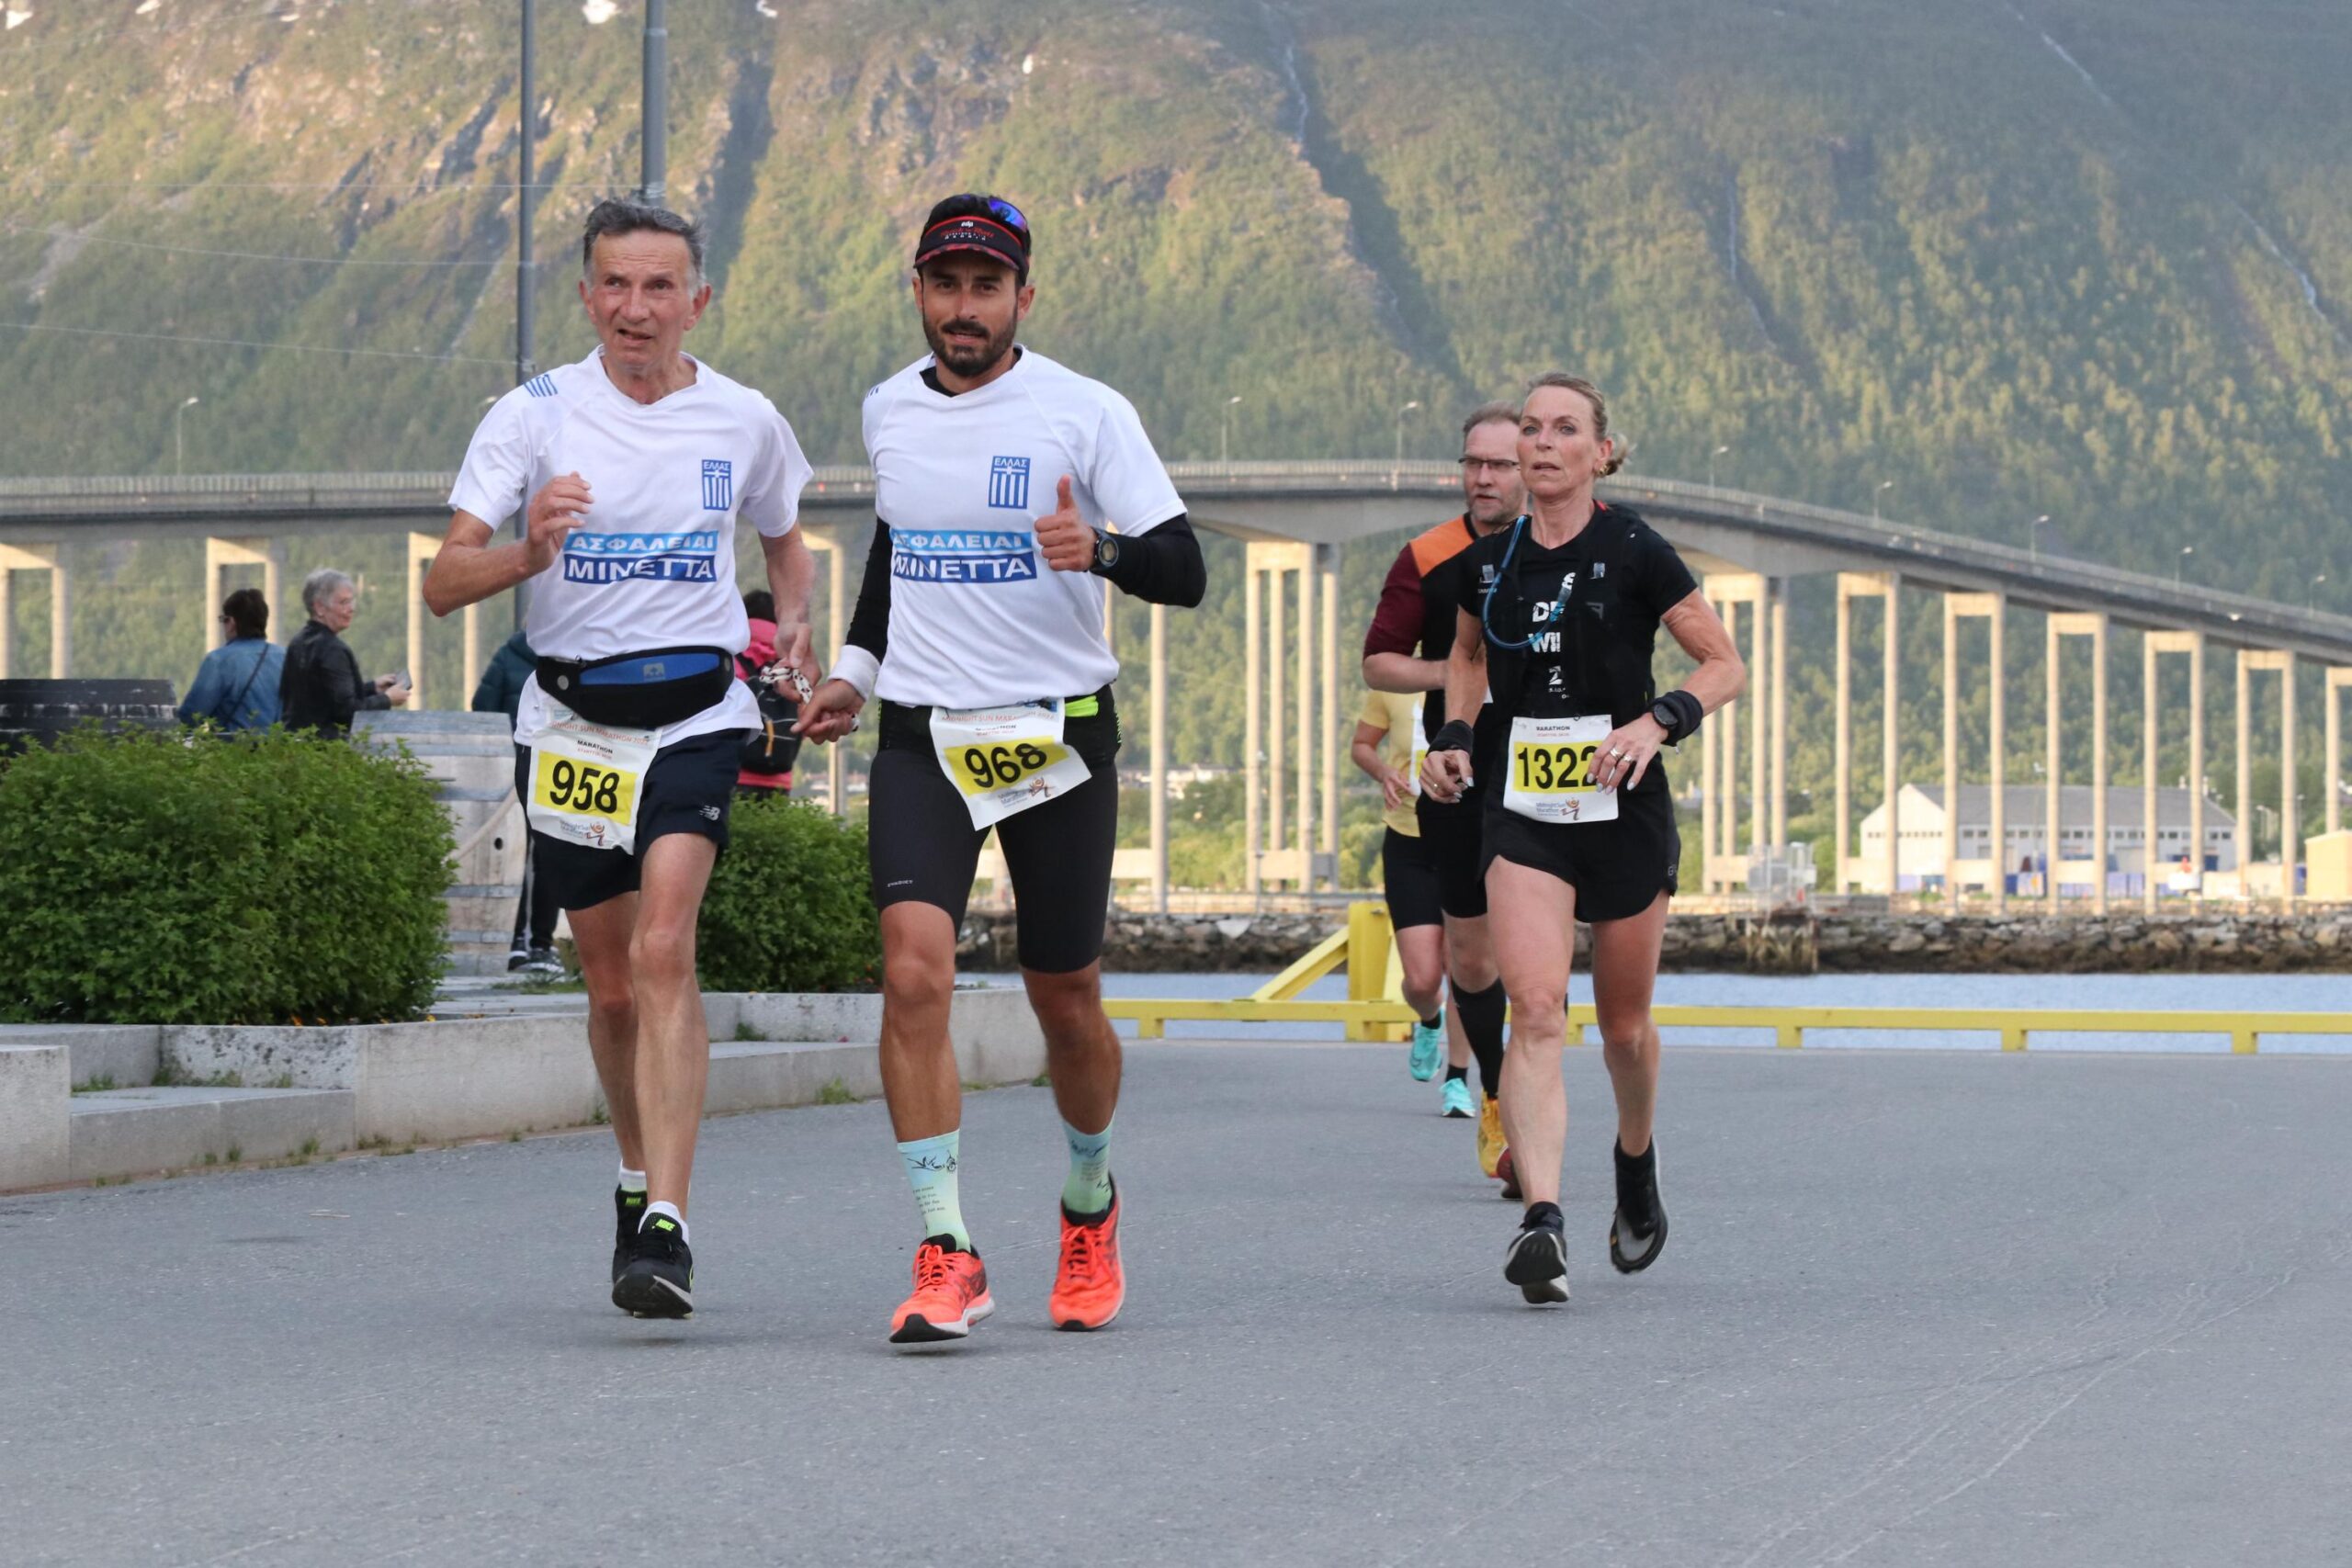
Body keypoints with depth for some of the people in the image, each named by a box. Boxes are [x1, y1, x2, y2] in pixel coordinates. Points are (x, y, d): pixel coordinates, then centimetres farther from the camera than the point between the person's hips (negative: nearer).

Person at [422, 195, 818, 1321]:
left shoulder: (745, 422, 2)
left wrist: (793, 626, 3)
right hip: (569, 721, 1)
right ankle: (638, 1179, 36)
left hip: (695, 713, -1)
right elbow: (444, 584, -10)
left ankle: (666, 1229, -24)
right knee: (612, 984, 10)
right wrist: (528, 551, -30)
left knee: (663, 950, -20)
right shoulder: (533, 416, -3)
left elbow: (785, 541, 23)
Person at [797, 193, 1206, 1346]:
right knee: (914, 970, -18)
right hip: (920, 740, 2)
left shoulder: (1085, 413, -6)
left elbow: (1184, 571, -10)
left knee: (1065, 1002, 8)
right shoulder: (888, 410, 8)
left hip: (1058, 735, -2)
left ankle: (1090, 1203, 37)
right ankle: (945, 1257, -17)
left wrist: (1101, 549, -30)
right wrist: (856, 667, 23)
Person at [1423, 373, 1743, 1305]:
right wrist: (1454, 738, 8)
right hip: (1522, 811, 2)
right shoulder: (1490, 559, 4)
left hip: (1624, 809, -1)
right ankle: (1541, 1220, -27)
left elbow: (1726, 666, -2)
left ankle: (1637, 1166, 42)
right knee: (1535, 1009, -17)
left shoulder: (1633, 553, -7)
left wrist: (1660, 721, -18)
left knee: (1623, 1024, 12)